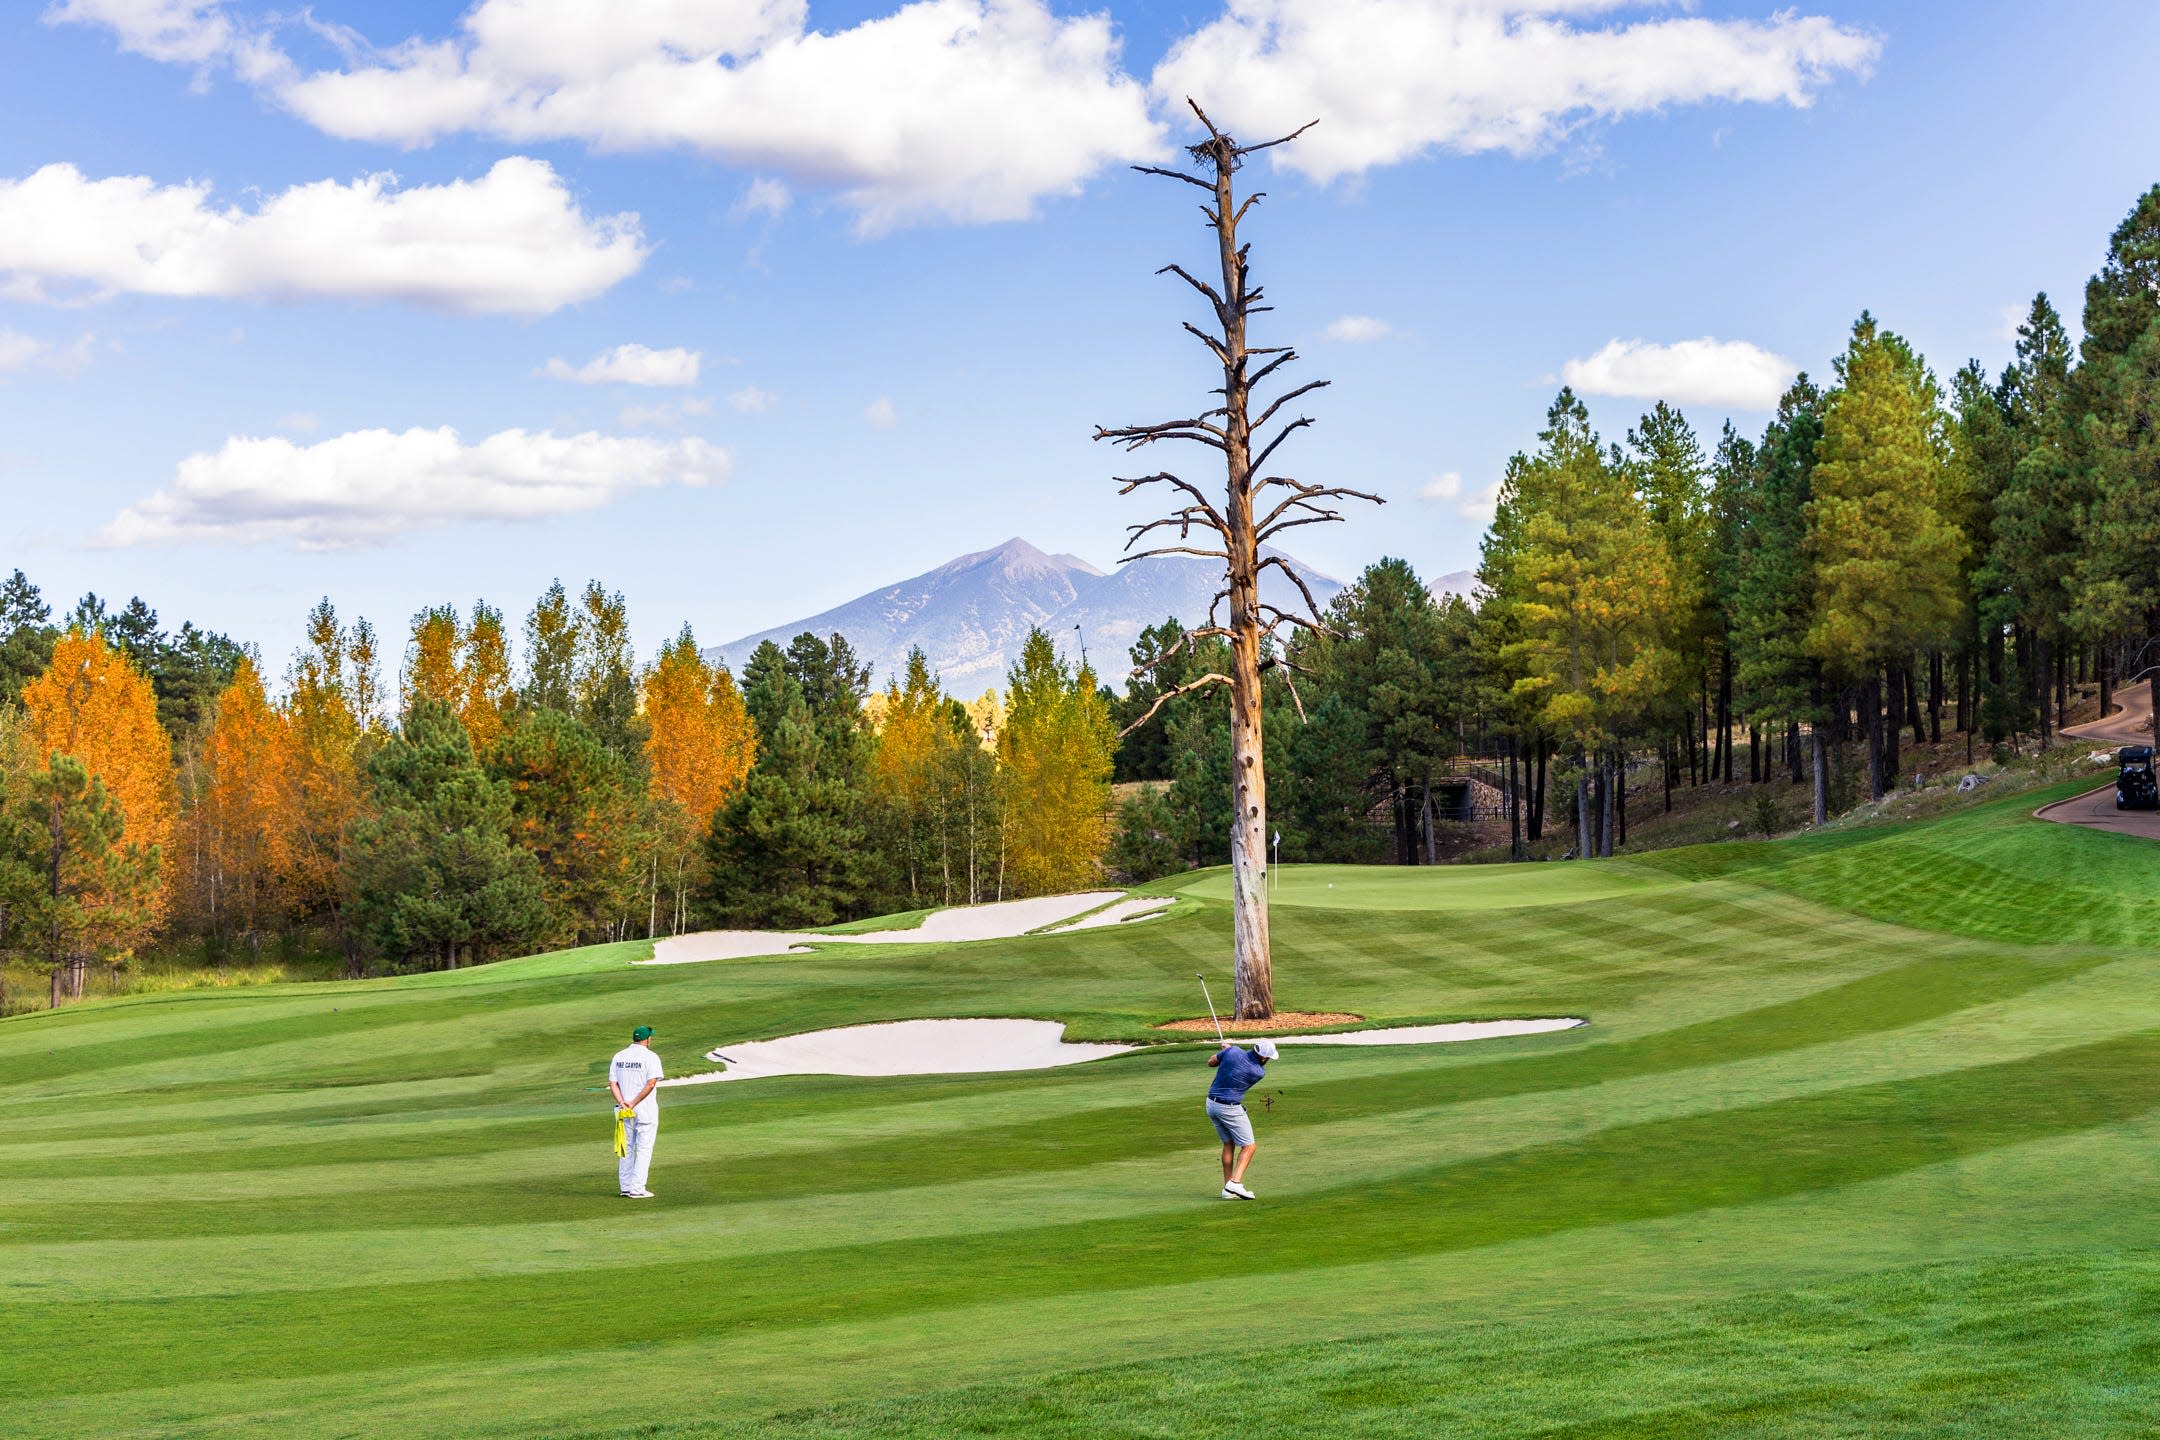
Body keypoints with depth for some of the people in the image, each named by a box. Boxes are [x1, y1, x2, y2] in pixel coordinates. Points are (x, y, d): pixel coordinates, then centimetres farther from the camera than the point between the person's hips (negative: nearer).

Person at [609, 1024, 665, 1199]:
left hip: (623, 1111, 5)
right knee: (643, 1150, -1)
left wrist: (622, 1103, -10)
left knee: (626, 1149, 13)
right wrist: (634, 1103, -18)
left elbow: (612, 1083, 1)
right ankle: (637, 1189, -5)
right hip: (645, 1110, -5)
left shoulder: (618, 1056, 9)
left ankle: (626, 1188, 14)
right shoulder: (650, 1057, -8)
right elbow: (651, 1083, -19)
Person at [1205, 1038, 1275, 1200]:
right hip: (1230, 1108, -6)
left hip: (1212, 1104, 6)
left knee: (1228, 1144, 17)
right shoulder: (1258, 1072, -14)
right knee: (1248, 1146, 3)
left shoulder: (1232, 1051, -7)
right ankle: (1235, 1182, -15)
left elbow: (1210, 1062, 7)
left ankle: (1227, 1189, 14)